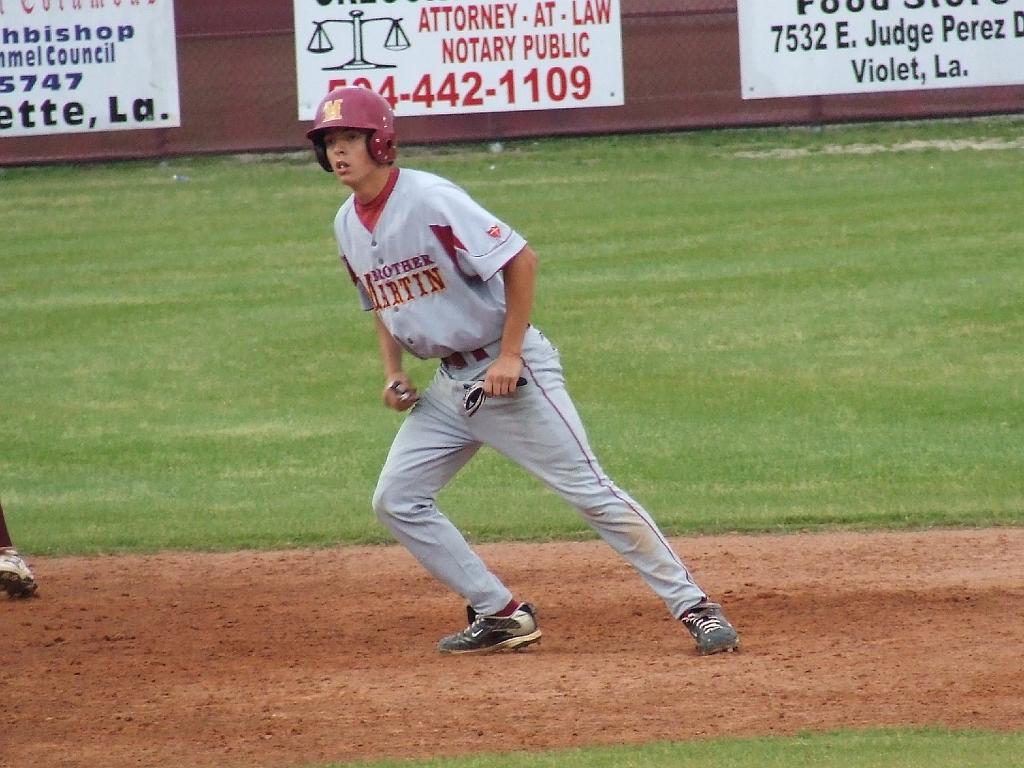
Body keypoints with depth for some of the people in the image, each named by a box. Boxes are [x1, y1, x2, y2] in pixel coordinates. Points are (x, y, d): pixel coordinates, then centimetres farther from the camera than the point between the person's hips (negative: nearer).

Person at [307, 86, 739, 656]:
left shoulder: (430, 200, -19)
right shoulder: (348, 225, 5)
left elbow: (521, 260, -20)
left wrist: (510, 356, -21)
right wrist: (393, 375, 6)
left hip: (511, 370, -8)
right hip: (449, 385, 8)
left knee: (589, 490, -10)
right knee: (396, 500, 2)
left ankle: (694, 606, -5)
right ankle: (502, 616, 9)